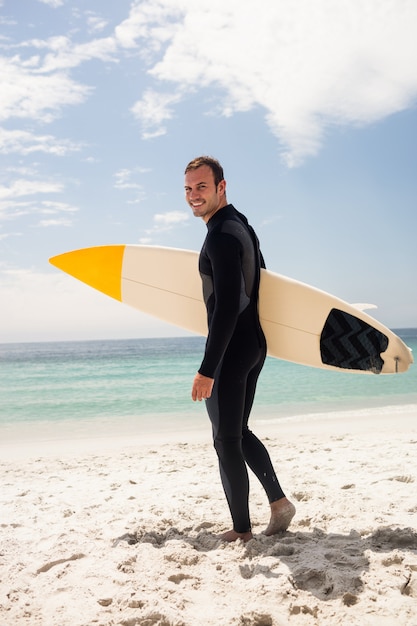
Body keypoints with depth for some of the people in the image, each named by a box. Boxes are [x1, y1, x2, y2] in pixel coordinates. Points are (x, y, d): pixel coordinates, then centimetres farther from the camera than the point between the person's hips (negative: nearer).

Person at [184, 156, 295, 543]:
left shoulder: (221, 235, -19)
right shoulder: (241, 225, 13)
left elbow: (227, 307, -26)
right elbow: (258, 276, 24)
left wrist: (207, 369, -26)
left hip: (231, 352, -10)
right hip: (254, 345, 10)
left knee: (226, 441, 1)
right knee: (238, 433, 19)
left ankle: (241, 530, 12)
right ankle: (279, 502, 21)